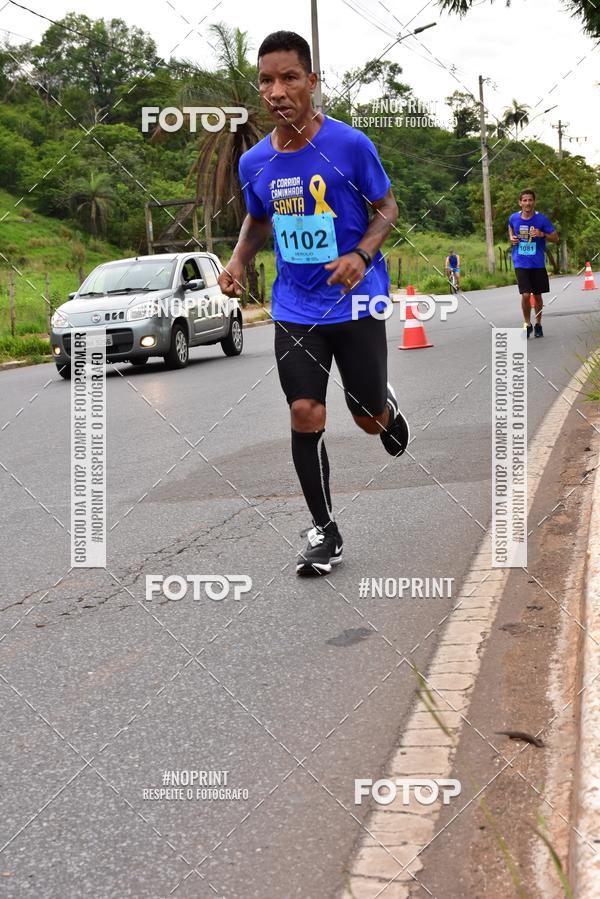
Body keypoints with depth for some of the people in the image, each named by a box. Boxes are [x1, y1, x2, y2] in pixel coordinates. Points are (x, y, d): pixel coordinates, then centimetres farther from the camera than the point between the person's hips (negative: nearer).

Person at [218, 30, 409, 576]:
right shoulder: (254, 163, 0)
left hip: (356, 302, -2)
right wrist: (239, 260, -1)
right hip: (295, 309, 3)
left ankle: (389, 409, 45)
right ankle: (325, 532, 6)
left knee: (369, 418, 4)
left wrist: (362, 254, -20)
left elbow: (386, 208, -1)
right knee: (306, 414, -9)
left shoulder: (350, 145, -12)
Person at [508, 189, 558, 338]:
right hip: (521, 264, 0)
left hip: (538, 264, 0)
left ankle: (538, 324, 29)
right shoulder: (514, 218, -2)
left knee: (537, 295, 10)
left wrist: (542, 234, -21)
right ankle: (527, 324, 5)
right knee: (526, 295, -14)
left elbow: (555, 238, -3)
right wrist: (511, 237, 3)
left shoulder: (541, 219, -8)